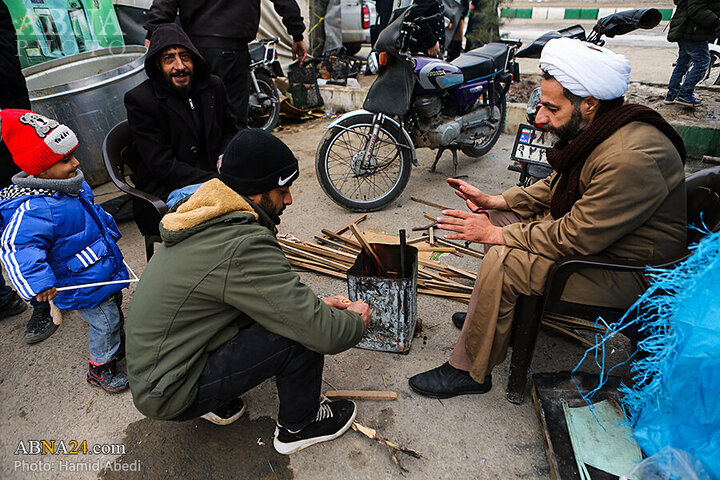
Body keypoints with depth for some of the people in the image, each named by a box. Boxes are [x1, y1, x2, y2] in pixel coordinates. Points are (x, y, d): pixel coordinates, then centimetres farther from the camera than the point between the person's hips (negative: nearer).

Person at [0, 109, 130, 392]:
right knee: (104, 323, 5)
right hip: (84, 288, -9)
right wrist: (38, 281, -49)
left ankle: (118, 347, 52)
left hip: (107, 273, 9)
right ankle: (100, 369, 29)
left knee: (114, 313, 27)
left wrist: (108, 229, 33)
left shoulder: (73, 186, 0)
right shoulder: (34, 209, -31)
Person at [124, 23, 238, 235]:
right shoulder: (139, 100, -9)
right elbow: (163, 166, -14)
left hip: (212, 174, 6)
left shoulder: (213, 86, 6)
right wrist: (217, 182, -23)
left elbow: (230, 131, 21)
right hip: (166, 189, -5)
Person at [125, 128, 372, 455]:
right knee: (302, 333, -20)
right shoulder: (244, 245, -30)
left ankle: (216, 404, 20)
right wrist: (357, 320, -7)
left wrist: (316, 304, 3)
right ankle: (298, 427, 8)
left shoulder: (205, 222, 1)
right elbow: (323, 333, -28)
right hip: (171, 397, -9)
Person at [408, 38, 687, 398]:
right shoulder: (593, 131, -1)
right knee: (498, 218, 6)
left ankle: (468, 372, -8)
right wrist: (494, 201, 0)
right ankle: (491, 316, 18)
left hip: (628, 271, -10)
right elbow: (553, 187, 12)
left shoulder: (632, 158, -31)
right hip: (591, 231, 10)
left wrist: (497, 234, -22)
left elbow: (576, 238, -30)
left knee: (502, 261, -25)